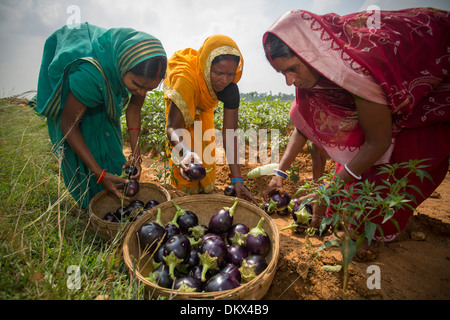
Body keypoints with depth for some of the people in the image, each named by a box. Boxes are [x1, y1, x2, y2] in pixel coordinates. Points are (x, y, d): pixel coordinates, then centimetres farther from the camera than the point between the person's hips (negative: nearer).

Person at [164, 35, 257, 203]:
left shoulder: (230, 89, -34)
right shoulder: (186, 78, -46)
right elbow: (172, 127, -47)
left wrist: (237, 180, -40)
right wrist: (186, 153, -70)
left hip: (203, 107, 3)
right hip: (178, 100, -3)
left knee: (206, 147, -1)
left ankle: (207, 192, 22)